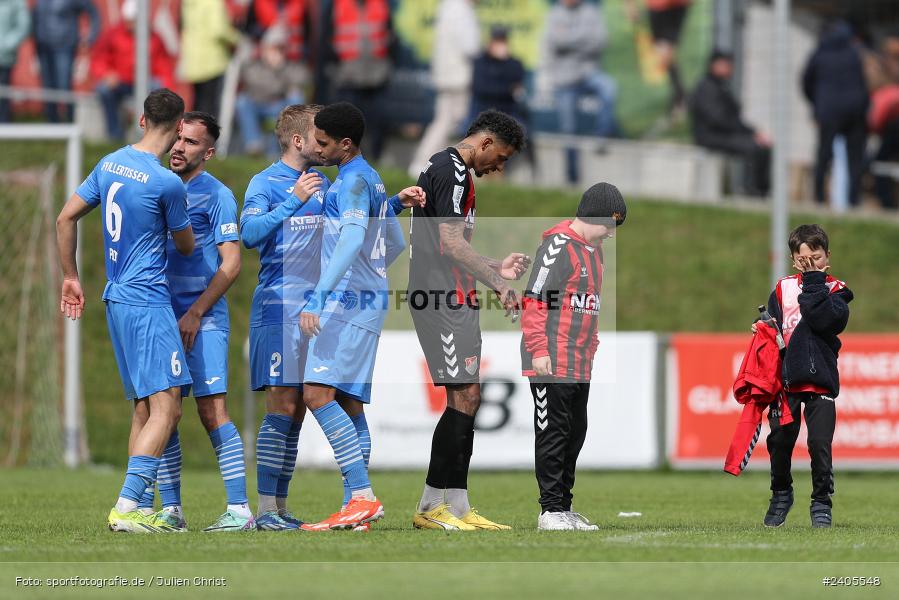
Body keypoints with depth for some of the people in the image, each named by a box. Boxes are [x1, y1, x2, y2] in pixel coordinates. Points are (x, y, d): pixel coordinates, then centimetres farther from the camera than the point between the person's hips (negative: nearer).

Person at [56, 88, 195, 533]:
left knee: (144, 408, 13)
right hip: (148, 302, -9)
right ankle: (126, 507, -22)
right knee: (165, 409, -12)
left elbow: (65, 218, 11)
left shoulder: (109, 164, 8)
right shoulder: (167, 183, -15)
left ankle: (136, 511, 12)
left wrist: (70, 277, 19)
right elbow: (186, 246, 0)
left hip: (116, 298, 9)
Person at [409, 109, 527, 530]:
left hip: (455, 300, 11)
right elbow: (451, 245, -19)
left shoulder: (454, 171, 22)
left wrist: (496, 269, 24)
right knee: (464, 396, -12)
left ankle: (457, 508, 9)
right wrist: (498, 283, -17)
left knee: (467, 398, 9)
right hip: (442, 299, -11)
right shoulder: (450, 170, -11)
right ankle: (432, 507, -11)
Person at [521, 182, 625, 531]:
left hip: (581, 364, 9)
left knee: (575, 433, 11)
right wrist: (539, 350, -19)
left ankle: (564, 508, 17)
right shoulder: (558, 246, -10)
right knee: (553, 433, -6)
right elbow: (534, 299, -15)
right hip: (552, 363, -9)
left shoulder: (594, 252, 18)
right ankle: (551, 509, -4)